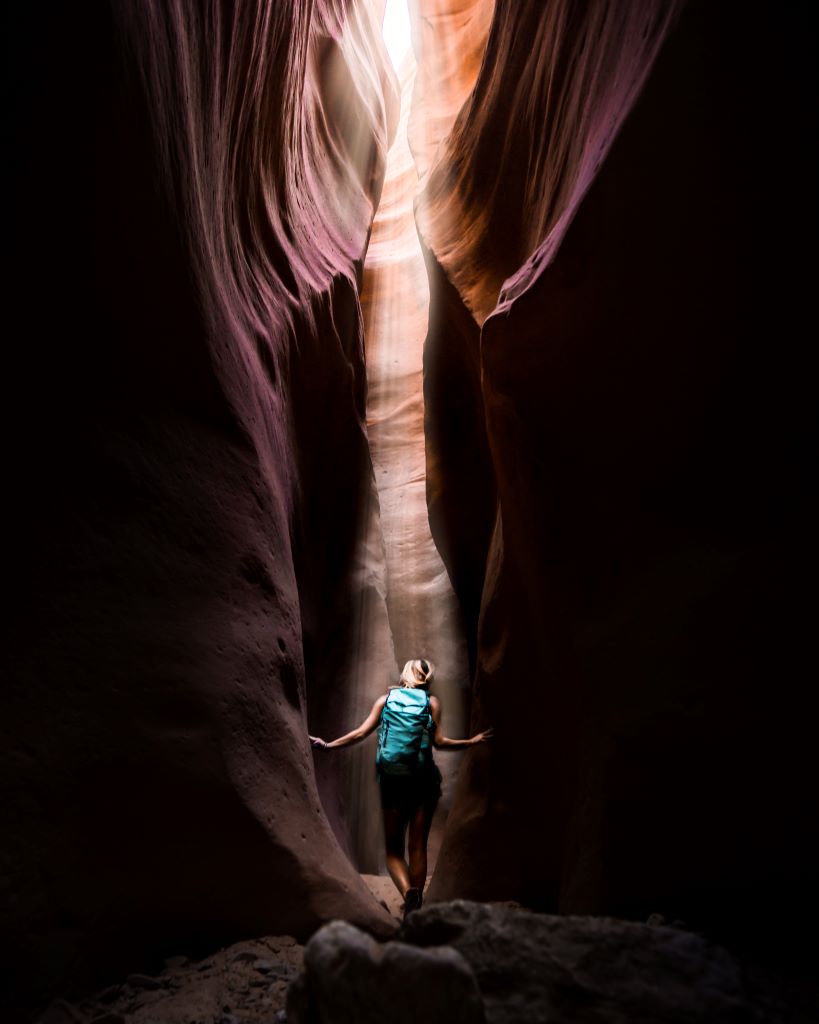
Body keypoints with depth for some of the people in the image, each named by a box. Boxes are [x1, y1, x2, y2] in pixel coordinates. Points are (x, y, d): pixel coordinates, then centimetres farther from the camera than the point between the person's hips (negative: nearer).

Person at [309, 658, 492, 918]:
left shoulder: (386, 699, 8)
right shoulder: (431, 702, 4)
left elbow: (361, 732, 1)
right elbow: (438, 741, -6)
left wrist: (328, 744, 10)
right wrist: (472, 741, 3)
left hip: (391, 781, 1)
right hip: (423, 780, -1)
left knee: (393, 848, 8)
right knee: (417, 847, 9)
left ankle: (408, 892, -17)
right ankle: (416, 905, 9)